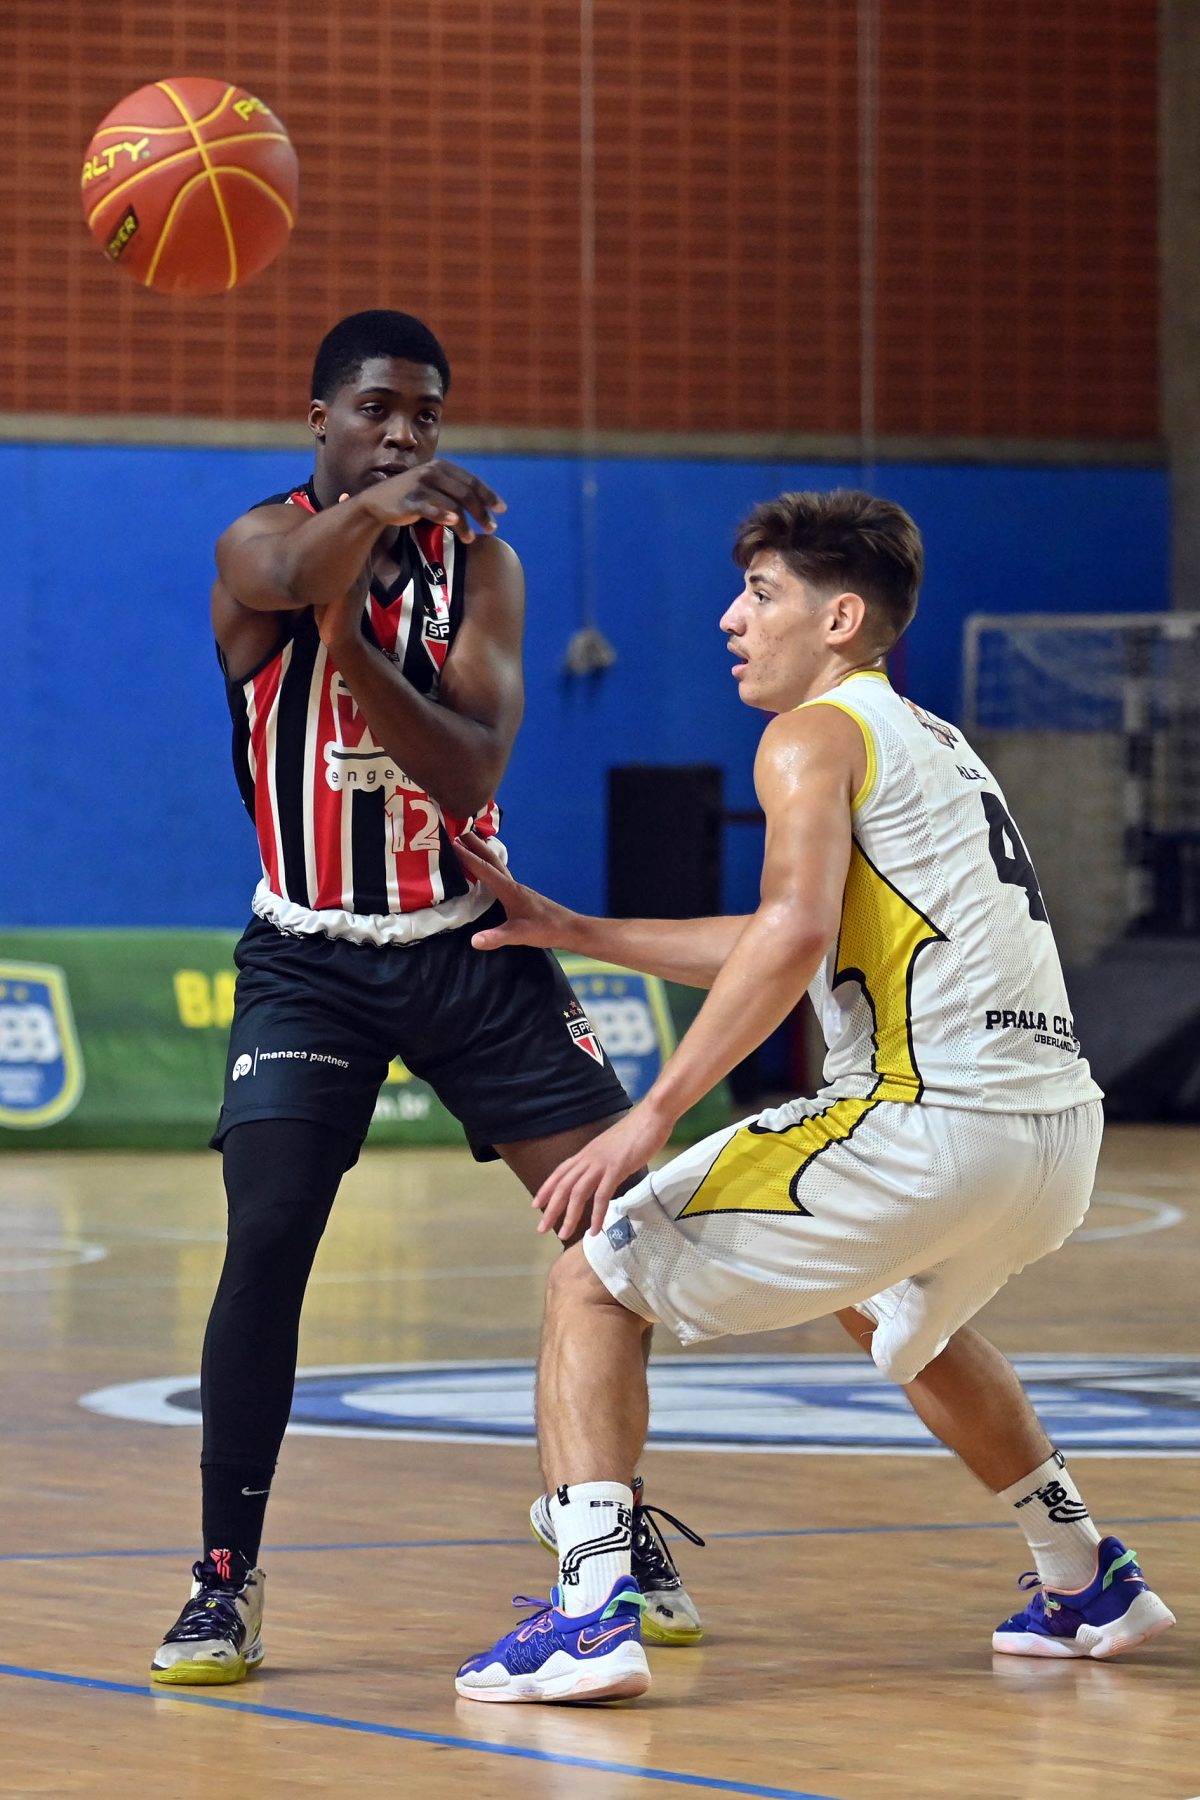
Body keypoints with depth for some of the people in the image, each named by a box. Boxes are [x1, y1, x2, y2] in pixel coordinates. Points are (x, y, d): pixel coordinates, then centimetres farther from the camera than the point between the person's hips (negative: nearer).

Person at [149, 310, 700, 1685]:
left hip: (470, 943, 3)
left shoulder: (480, 561, -3)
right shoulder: (261, 543, -10)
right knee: (266, 1242, -19)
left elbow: (470, 771, -17)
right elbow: (299, 577, -38)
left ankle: (622, 1527, 17)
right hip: (310, 957, -3)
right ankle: (226, 1582, -9)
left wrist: (350, 644, -31)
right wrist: (369, 512, -60)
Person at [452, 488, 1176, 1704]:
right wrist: (572, 932, 33)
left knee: (594, 1282, 0)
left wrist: (653, 1114, -20)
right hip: (1059, 1131, 9)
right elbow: (803, 946, 34)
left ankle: (592, 1610, -15)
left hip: (926, 1123, -9)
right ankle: (1086, 1583, 42)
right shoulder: (933, 743, 26)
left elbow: (795, 936, -19)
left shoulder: (816, 736, -1)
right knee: (890, 1309, 40)